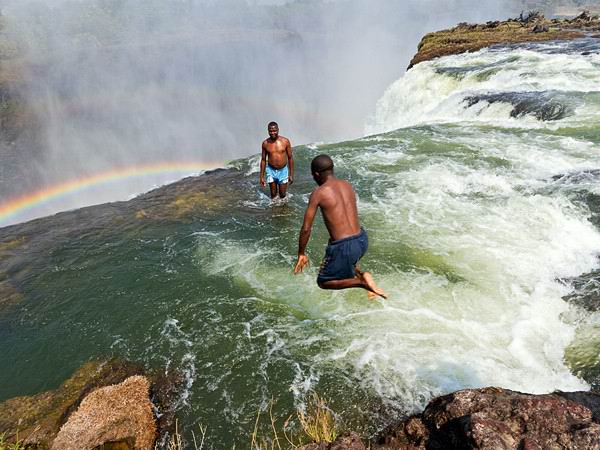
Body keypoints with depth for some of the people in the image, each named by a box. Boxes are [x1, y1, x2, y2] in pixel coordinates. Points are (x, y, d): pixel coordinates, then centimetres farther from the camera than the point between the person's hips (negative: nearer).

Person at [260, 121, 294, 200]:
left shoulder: (285, 141, -10)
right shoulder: (265, 143, -6)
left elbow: (290, 158, -2)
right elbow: (263, 159, 3)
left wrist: (291, 174, -2)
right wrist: (262, 176, 4)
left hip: (283, 171, -1)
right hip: (271, 171, 1)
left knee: (282, 195, 9)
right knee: (273, 195, 10)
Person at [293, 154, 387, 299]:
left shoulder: (318, 193, -9)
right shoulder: (348, 186, 10)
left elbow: (306, 229, -8)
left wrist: (301, 254, 7)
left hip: (344, 247, -7)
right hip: (362, 240, 7)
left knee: (323, 283, 17)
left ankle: (362, 282, -4)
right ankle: (360, 274, 12)